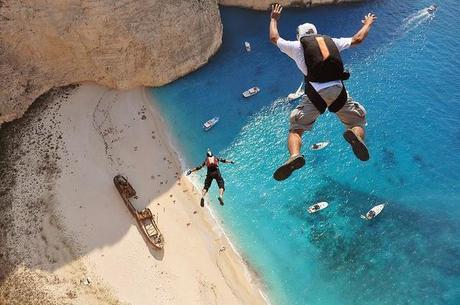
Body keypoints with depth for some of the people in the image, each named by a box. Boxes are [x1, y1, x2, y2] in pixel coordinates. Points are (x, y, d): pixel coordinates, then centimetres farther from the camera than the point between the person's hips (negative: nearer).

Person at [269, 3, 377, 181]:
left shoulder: (297, 45, 18)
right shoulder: (332, 41, 24)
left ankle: (294, 155, -24)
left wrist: (274, 19, 52)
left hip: (315, 92, -2)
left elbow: (274, 38, 34)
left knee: (295, 129, 7)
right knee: (357, 122, 15)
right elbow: (357, 39, 36)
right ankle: (355, 135, -22)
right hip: (338, 90, 2)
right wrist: (367, 24, 56)